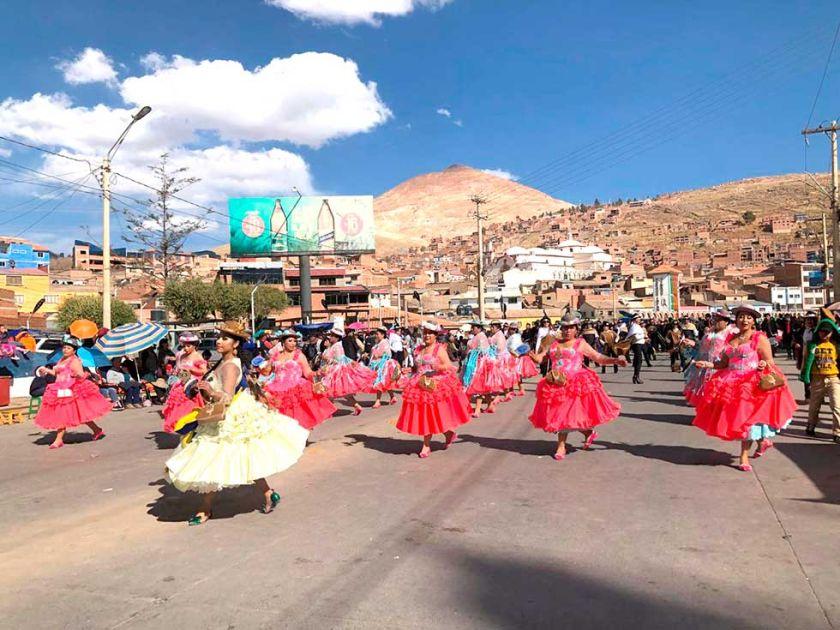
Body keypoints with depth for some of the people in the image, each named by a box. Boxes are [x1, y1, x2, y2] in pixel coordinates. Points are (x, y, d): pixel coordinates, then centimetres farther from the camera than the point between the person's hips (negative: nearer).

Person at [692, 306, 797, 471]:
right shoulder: (731, 338, 12)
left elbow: (770, 362, -7)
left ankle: (744, 456, 5)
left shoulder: (760, 338, -4)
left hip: (752, 384, -5)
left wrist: (764, 364, -29)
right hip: (732, 384, 6)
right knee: (736, 416, 7)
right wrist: (709, 364, -1)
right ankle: (763, 441, 31)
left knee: (747, 417, -5)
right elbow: (724, 363, 14)